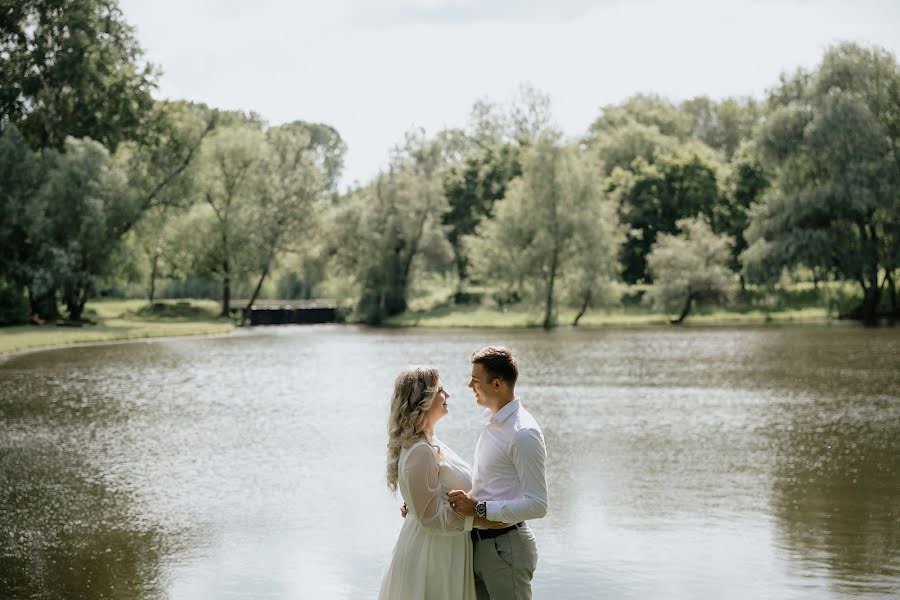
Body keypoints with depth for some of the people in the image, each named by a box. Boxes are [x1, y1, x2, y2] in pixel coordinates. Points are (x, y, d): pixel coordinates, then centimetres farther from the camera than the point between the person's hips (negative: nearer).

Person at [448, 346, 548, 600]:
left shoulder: (523, 434, -20)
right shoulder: (493, 425, 10)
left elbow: (537, 505, -23)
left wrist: (479, 508, -23)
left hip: (506, 547, -9)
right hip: (480, 542, 9)